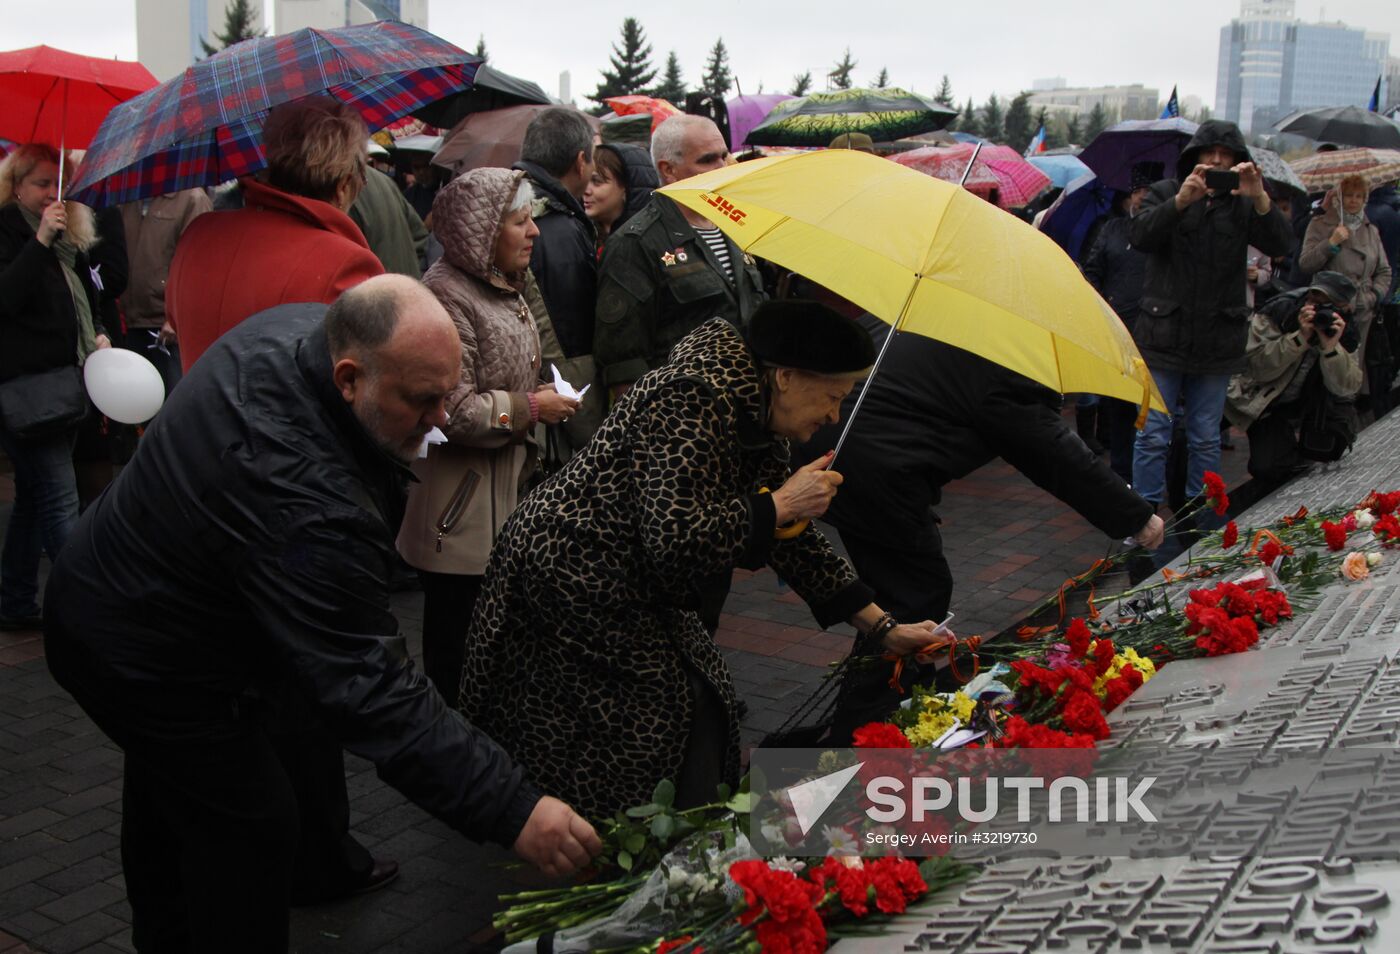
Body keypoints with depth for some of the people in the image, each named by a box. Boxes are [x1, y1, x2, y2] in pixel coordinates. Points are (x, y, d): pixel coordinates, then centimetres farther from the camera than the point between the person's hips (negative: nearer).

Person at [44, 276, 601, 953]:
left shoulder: (293, 329, -14)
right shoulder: (307, 502, -42)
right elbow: (369, 691, -41)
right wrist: (512, 811, -40)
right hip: (146, 663, -10)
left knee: (166, 799, 28)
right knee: (252, 832, 0)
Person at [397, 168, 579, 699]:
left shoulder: (502, 287, 15)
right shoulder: (447, 294, -17)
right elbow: (453, 412, -23)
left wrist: (544, 401, 14)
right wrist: (530, 409, -13)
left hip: (509, 496, 10)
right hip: (463, 512, -10)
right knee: (458, 653, 0)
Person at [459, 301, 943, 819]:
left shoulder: (757, 417, 6)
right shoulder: (697, 399, -25)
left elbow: (790, 540, 12)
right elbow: (676, 538, -34)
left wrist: (882, 627, 12)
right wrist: (780, 503, -22)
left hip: (634, 591, 10)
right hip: (569, 586, -10)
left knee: (702, 706, 9)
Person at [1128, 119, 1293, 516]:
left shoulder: (1242, 203, 8)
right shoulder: (1165, 192, 4)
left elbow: (1279, 245, -8)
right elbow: (1140, 236, -15)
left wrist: (1260, 199, -24)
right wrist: (1181, 201, -30)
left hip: (1217, 341, 2)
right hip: (1163, 333, -2)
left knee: (1205, 438, 10)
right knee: (1153, 435, -1)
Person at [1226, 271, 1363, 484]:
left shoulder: (1346, 334, -7)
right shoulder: (1277, 312, -17)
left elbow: (1347, 389, -19)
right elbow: (1258, 369, -27)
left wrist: (1331, 347, -32)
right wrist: (1300, 337, -34)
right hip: (1267, 405, -4)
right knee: (1267, 468, -22)